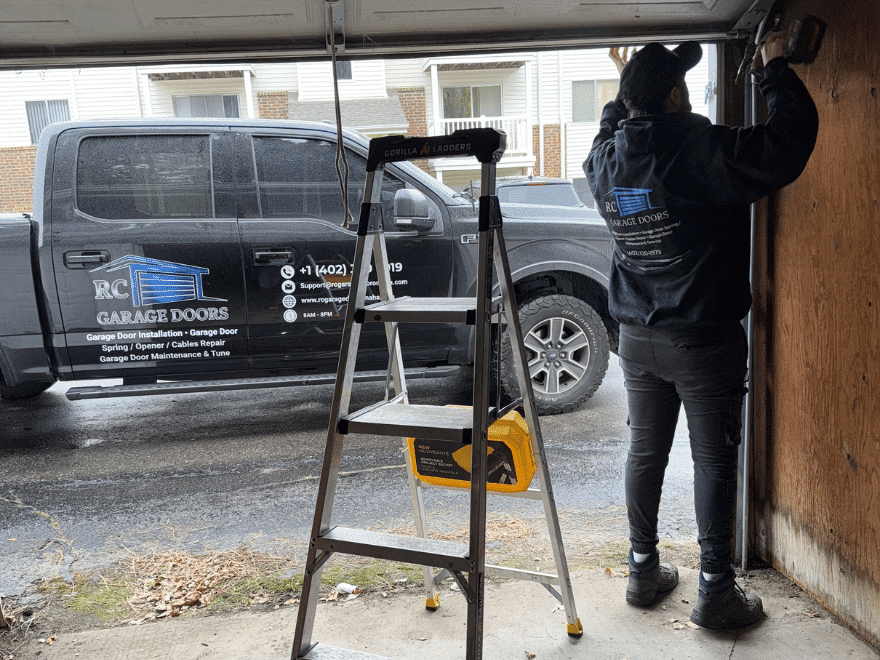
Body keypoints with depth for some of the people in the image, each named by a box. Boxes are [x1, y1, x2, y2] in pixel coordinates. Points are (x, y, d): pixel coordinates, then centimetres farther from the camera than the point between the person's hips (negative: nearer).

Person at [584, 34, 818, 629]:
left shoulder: (605, 160, 0)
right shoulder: (698, 150, -18)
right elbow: (789, 141, -17)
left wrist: (625, 88, 28)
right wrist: (777, 68, -4)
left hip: (638, 338, 6)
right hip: (705, 340, -6)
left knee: (646, 451, 15)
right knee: (714, 461, 6)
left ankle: (644, 570, 28)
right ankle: (716, 591, 16)